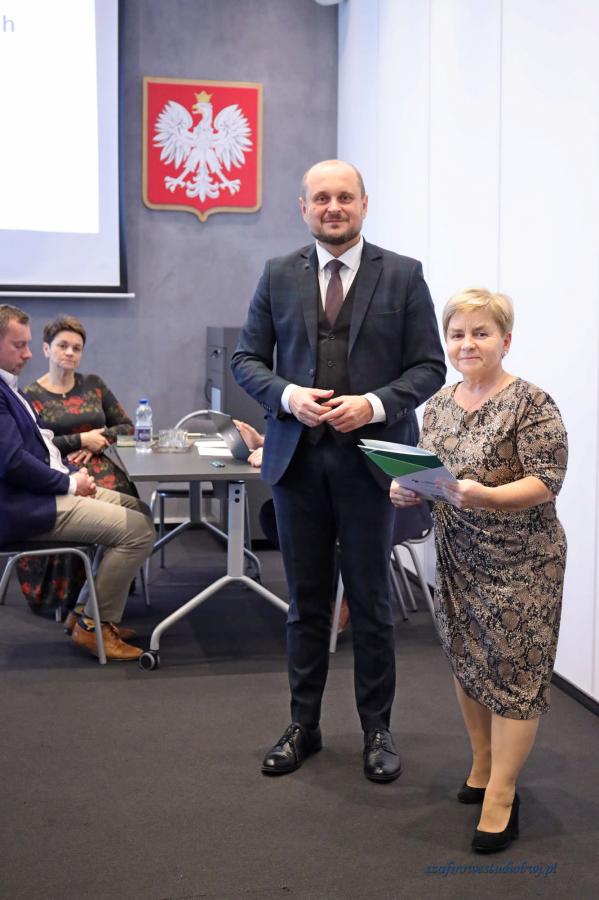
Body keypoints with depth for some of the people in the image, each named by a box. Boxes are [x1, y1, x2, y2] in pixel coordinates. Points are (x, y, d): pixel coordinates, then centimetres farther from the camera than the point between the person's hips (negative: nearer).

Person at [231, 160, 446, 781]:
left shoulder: (402, 275, 1)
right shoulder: (279, 275, 7)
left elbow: (429, 366, -1)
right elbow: (247, 358, 8)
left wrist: (374, 404, -16)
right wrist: (288, 395, -11)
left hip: (369, 458, -2)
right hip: (297, 456, 2)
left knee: (370, 601, 8)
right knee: (306, 601, 12)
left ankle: (377, 730, 24)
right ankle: (303, 726, 26)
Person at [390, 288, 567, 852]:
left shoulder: (531, 403, -13)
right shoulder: (439, 405, 6)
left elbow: (545, 482, -18)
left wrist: (485, 496, -33)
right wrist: (408, 489, -7)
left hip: (520, 562, -6)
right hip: (457, 557, 6)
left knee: (513, 668, 0)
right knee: (466, 661, 15)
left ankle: (501, 794, 8)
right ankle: (482, 767, 32)